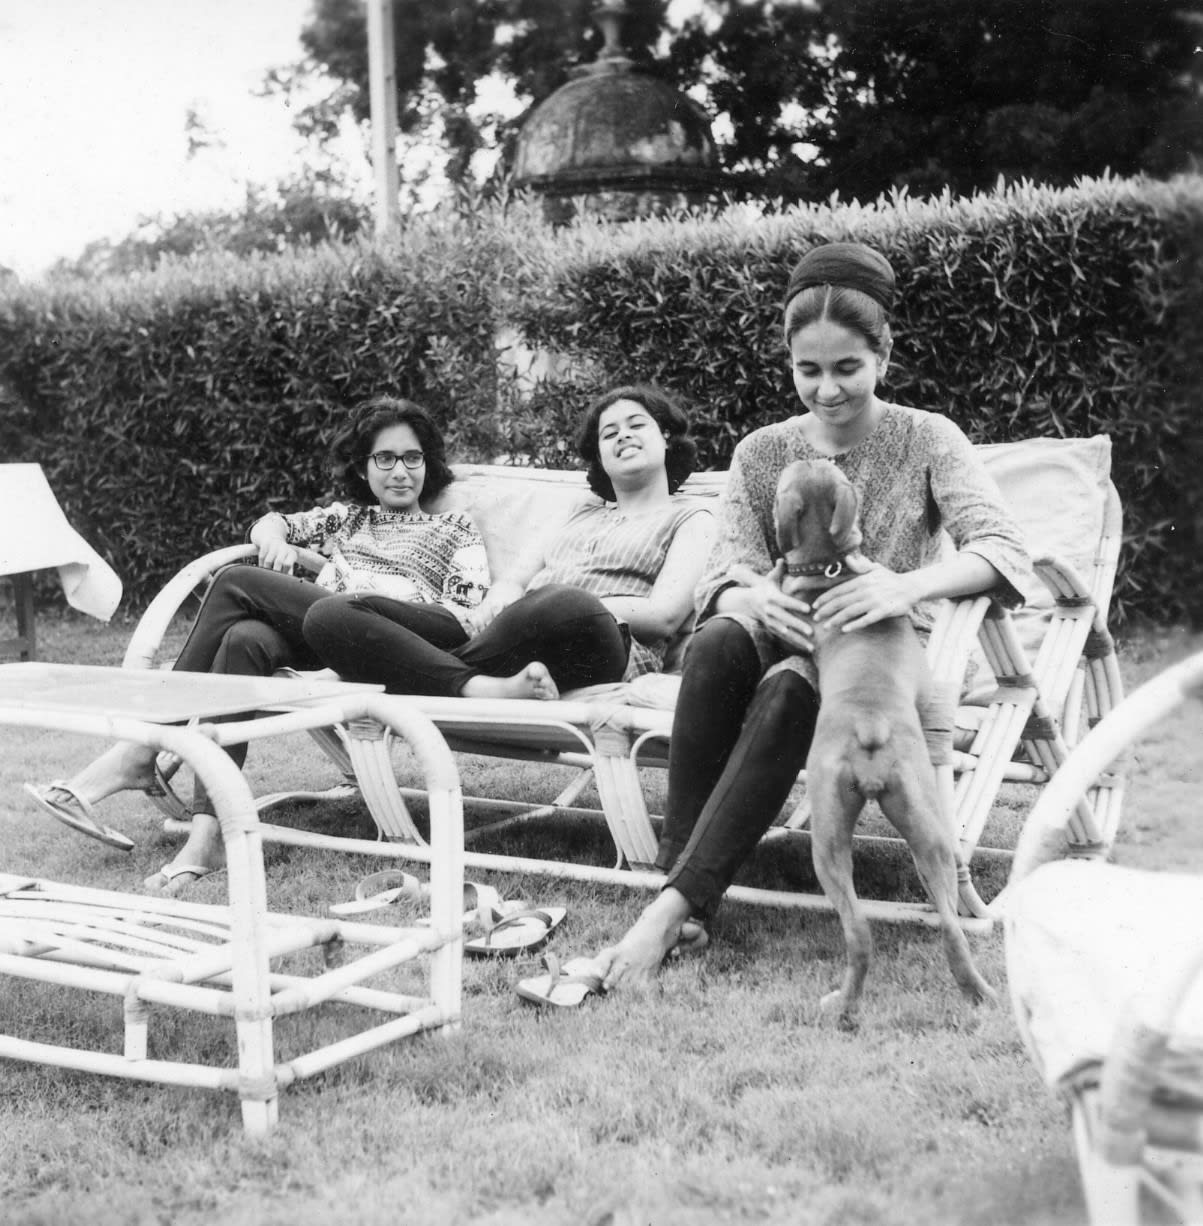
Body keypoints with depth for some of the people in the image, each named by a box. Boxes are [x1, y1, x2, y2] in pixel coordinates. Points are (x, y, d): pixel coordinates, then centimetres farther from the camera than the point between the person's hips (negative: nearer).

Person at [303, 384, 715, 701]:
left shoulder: (689, 519, 19)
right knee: (330, 615, -18)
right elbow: (512, 580, 23)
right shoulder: (584, 512, 37)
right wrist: (499, 606, -4)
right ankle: (482, 688, -39)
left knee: (566, 608, -46)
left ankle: (431, 676, -27)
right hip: (508, 634, 6)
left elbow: (665, 616, 0)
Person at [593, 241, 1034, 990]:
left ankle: (677, 908, -38)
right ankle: (679, 884, -31)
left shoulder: (926, 441, -3)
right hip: (788, 642, 3)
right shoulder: (762, 455, 6)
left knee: (789, 688, -36)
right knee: (718, 642, -32)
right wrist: (753, 600, -30)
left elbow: (1005, 548, -18)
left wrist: (910, 586, -39)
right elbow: (724, 580, -3)